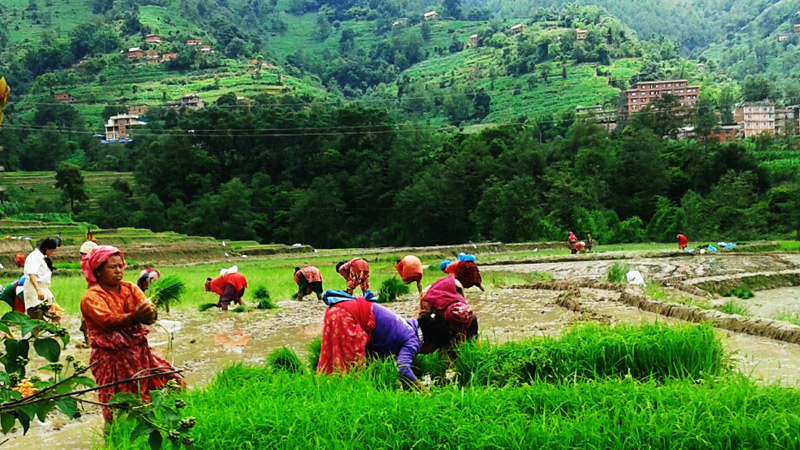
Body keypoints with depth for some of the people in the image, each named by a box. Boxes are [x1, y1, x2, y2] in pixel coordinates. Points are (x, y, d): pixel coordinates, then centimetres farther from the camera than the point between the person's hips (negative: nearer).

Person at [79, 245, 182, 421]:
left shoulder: (131, 289, 9)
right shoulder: (92, 296, -6)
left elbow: (149, 316, -5)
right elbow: (108, 321, -23)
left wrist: (149, 314, -30)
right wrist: (134, 317, -38)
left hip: (138, 352, 5)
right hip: (111, 357, -5)